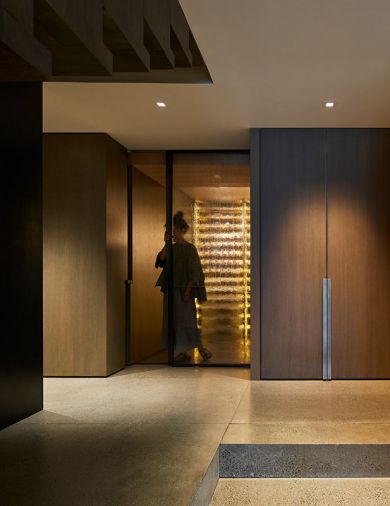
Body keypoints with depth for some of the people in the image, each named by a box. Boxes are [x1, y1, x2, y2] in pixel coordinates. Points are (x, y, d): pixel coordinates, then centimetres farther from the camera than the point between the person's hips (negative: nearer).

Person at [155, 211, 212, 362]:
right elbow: (161, 260, -4)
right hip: (171, 289, 7)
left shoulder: (190, 248, -8)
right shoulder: (172, 248, 11)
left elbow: (193, 271, -12)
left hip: (183, 289, -7)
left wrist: (188, 290, -17)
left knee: (187, 319, -6)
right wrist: (166, 243, -10)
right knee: (174, 321, 7)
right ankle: (184, 352, 14)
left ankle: (201, 348, 6)